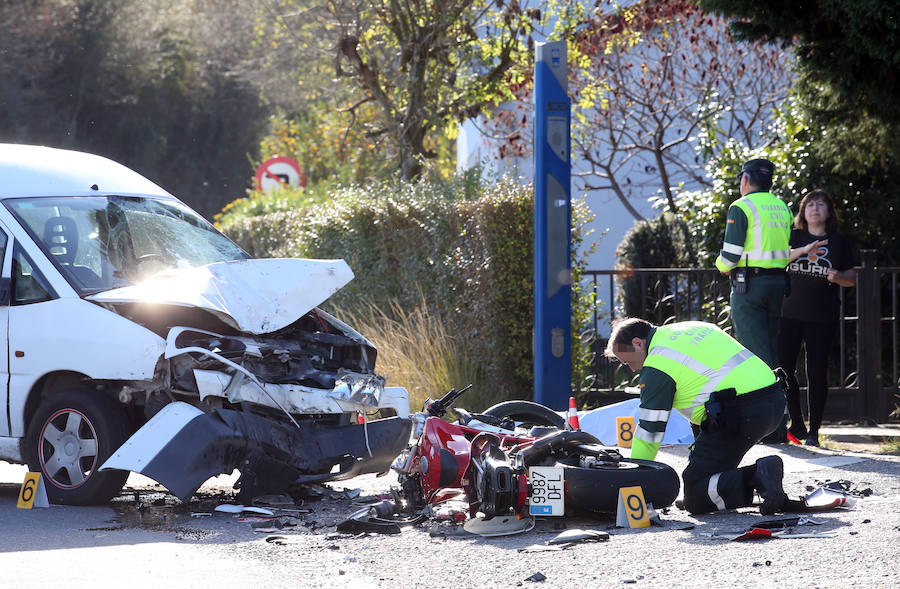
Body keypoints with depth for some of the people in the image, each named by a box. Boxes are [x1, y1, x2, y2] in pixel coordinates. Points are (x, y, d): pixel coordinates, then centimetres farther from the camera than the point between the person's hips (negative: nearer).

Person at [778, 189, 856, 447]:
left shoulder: (839, 242, 10)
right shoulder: (794, 237, 10)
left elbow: (852, 277, 13)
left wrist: (838, 277, -10)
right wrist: (803, 250, -23)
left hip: (822, 317, -1)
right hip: (790, 313, 1)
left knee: (817, 372, -2)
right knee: (783, 367, -6)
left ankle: (814, 431, 7)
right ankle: (797, 425, 8)